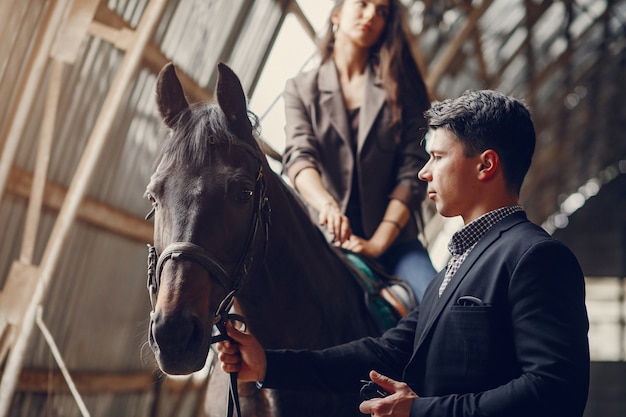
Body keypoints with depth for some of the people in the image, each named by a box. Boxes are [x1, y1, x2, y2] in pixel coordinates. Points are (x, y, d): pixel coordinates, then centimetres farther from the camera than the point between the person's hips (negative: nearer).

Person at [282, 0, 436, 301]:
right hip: (324, 239, 0)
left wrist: (378, 242, -12)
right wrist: (326, 204, -29)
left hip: (392, 239, 1)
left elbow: (412, 172, 1)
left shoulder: (400, 88, 11)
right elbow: (299, 155, -7)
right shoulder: (301, 89, 12)